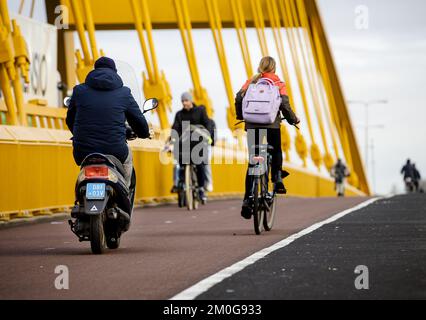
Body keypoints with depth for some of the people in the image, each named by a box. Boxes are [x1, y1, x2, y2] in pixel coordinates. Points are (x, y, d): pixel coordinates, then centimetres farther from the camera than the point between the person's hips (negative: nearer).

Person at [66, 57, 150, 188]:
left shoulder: (79, 90, 8)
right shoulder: (123, 93, 5)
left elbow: (70, 119, 20)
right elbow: (138, 121, 13)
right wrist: (145, 133, 37)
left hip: (82, 153, 1)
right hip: (114, 151, -1)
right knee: (127, 157, 35)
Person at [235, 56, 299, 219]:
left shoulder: (251, 81, 12)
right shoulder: (278, 83, 6)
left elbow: (239, 98, 0)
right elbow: (284, 104, -6)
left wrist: (240, 116, 16)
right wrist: (293, 119, 8)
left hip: (252, 124, 2)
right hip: (272, 124, -2)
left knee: (252, 161, 6)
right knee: (276, 153, 26)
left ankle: (247, 200, -3)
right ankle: (277, 178, 1)